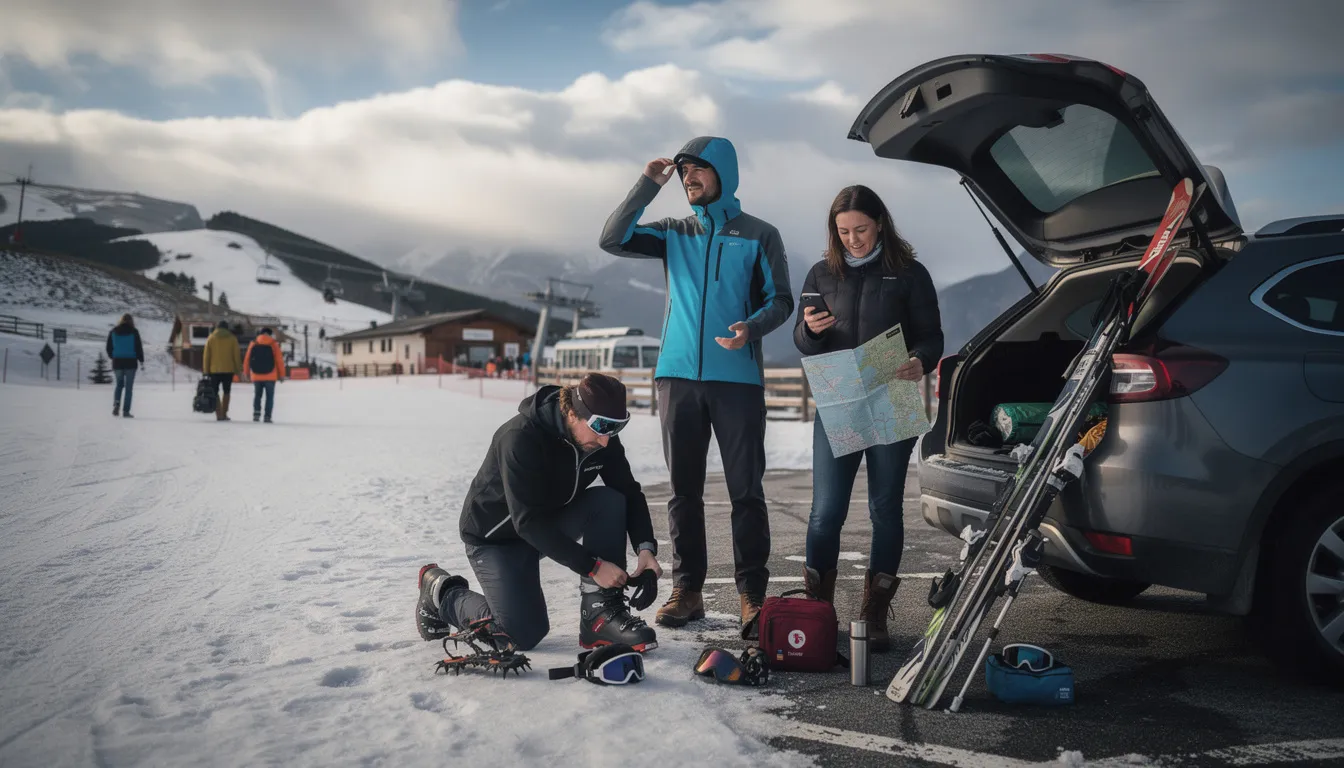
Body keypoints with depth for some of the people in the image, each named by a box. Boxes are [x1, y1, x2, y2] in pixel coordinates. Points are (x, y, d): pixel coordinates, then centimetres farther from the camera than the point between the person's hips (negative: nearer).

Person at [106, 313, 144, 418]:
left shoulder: (114, 332, 5)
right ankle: (126, 411, -1)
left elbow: (109, 348, 10)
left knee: (119, 384, 18)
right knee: (129, 387, 2)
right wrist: (141, 362, 0)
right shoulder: (134, 332, -5)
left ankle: (116, 403, -7)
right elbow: (139, 347, -6)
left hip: (117, 362, 3)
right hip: (131, 363, -3)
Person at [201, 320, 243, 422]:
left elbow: (206, 356, 2)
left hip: (214, 370, 0)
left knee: (215, 392, 7)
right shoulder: (232, 338, 1)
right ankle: (224, 414, 6)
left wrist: (206, 370, 6)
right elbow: (236, 355, 0)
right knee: (226, 392, 11)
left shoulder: (211, 338, 3)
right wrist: (238, 369, 6)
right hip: (228, 369, 0)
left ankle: (218, 414, -5)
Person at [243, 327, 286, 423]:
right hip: (270, 376, -2)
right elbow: (279, 360, -6)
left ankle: (256, 413, 1)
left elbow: (247, 359, 5)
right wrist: (281, 374, 1)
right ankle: (267, 417, 1)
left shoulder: (253, 343, 4)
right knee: (269, 396, 7)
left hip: (256, 376, 2)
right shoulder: (273, 344, -2)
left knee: (257, 395, 17)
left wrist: (246, 372, 17)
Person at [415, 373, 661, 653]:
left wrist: (646, 547, -26)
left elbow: (629, 493, -7)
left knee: (610, 502, -20)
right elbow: (528, 522, -35)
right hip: (496, 535, -6)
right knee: (525, 634, -13)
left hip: (551, 519, 6)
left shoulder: (601, 438, -14)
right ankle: (441, 591, 12)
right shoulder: (521, 438, -33)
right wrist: (592, 566, -37)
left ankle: (601, 616, -15)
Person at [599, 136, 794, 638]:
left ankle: (752, 595, 1)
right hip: (679, 375, 3)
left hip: (737, 378, -3)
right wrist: (647, 186, -2)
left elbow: (780, 300, 5)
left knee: (746, 491, -4)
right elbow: (613, 240, 3)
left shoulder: (759, 236, 6)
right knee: (684, 489, 6)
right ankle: (687, 590, 14)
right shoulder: (674, 234, 14)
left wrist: (753, 326, -16)